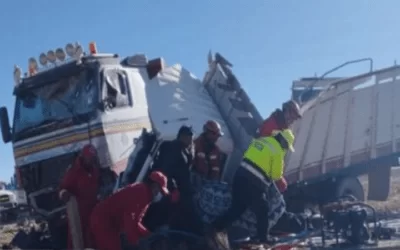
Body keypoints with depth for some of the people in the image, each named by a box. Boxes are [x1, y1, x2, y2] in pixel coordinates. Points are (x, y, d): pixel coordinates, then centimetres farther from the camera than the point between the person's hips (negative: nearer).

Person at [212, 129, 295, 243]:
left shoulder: (260, 140, 16)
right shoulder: (277, 151, -6)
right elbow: (277, 175, -4)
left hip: (240, 175, 7)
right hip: (254, 183, -7)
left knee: (237, 207, 18)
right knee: (262, 212, 11)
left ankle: (215, 227, 16)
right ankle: (263, 239, 21)